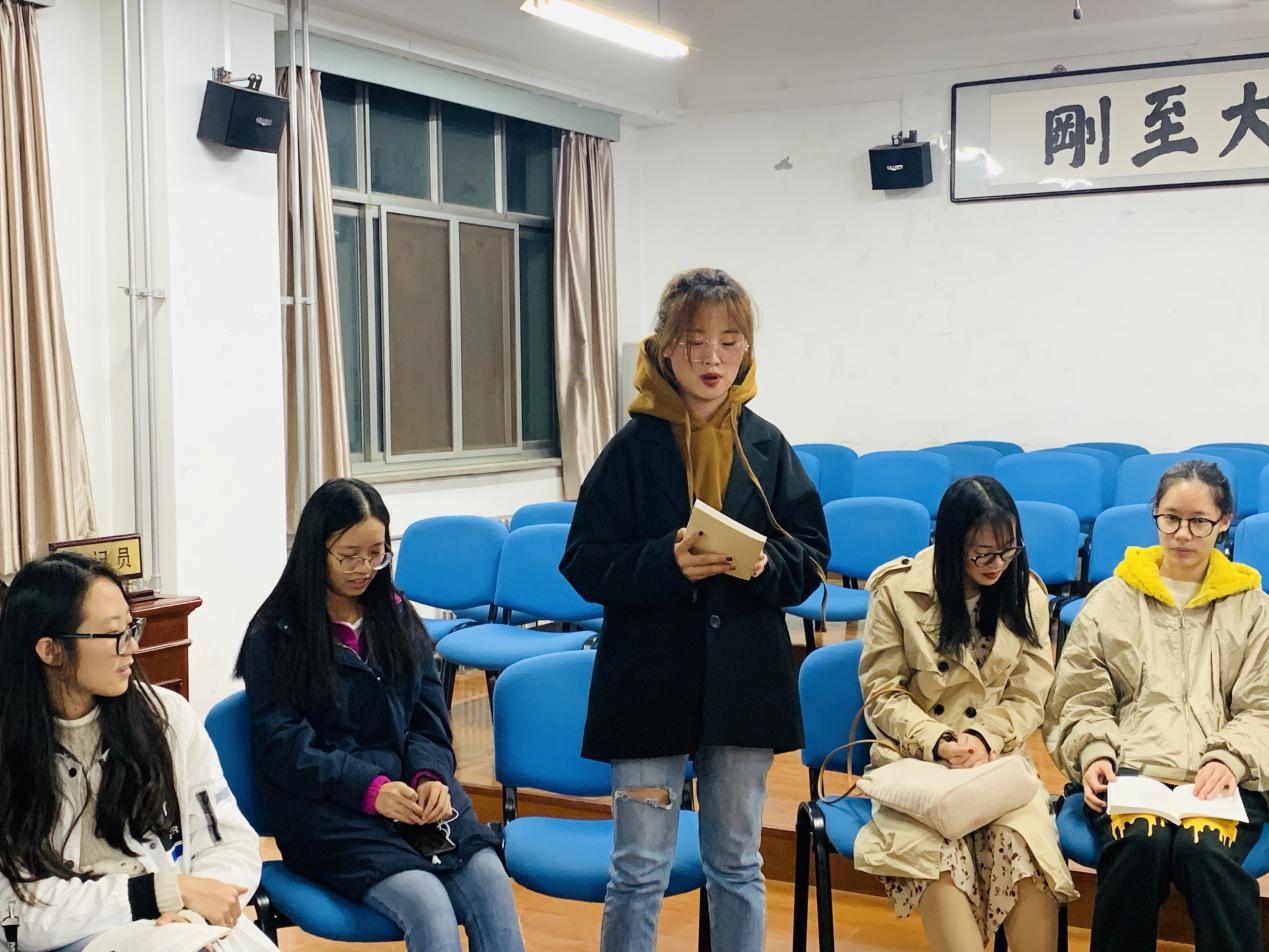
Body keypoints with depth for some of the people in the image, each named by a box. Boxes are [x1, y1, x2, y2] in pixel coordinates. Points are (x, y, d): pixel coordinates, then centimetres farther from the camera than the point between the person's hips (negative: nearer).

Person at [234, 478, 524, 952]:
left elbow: (427, 718, 14)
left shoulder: (398, 617, 16)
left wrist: (431, 776, -9)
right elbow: (282, 746, -5)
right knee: (428, 904, -30)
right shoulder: (275, 636, 3)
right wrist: (370, 788, -19)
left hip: (414, 790, 4)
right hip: (327, 810, -4)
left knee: (492, 886, -25)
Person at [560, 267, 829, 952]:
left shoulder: (767, 447, 2)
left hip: (743, 682, 2)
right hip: (649, 682, -2)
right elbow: (585, 562, -7)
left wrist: (767, 562, -16)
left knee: (737, 864, 16)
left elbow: (811, 554, 5)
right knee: (639, 871, 5)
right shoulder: (633, 448, -5)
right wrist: (666, 563, -22)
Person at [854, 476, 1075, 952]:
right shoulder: (897, 590, -4)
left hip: (998, 758, 2)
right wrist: (936, 742, -17)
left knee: (1024, 845, -29)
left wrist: (985, 738, -14)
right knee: (937, 851, -33)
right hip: (914, 759, -2)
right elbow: (882, 693, -1)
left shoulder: (1025, 593, 4)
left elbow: (1028, 698, 5)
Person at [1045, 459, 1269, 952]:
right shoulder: (1111, 600, 15)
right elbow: (1081, 701, 13)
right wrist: (1094, 753, -7)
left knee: (1204, 849, -34)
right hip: (1130, 767, 0)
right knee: (1140, 845, -33)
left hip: (1222, 778, 0)